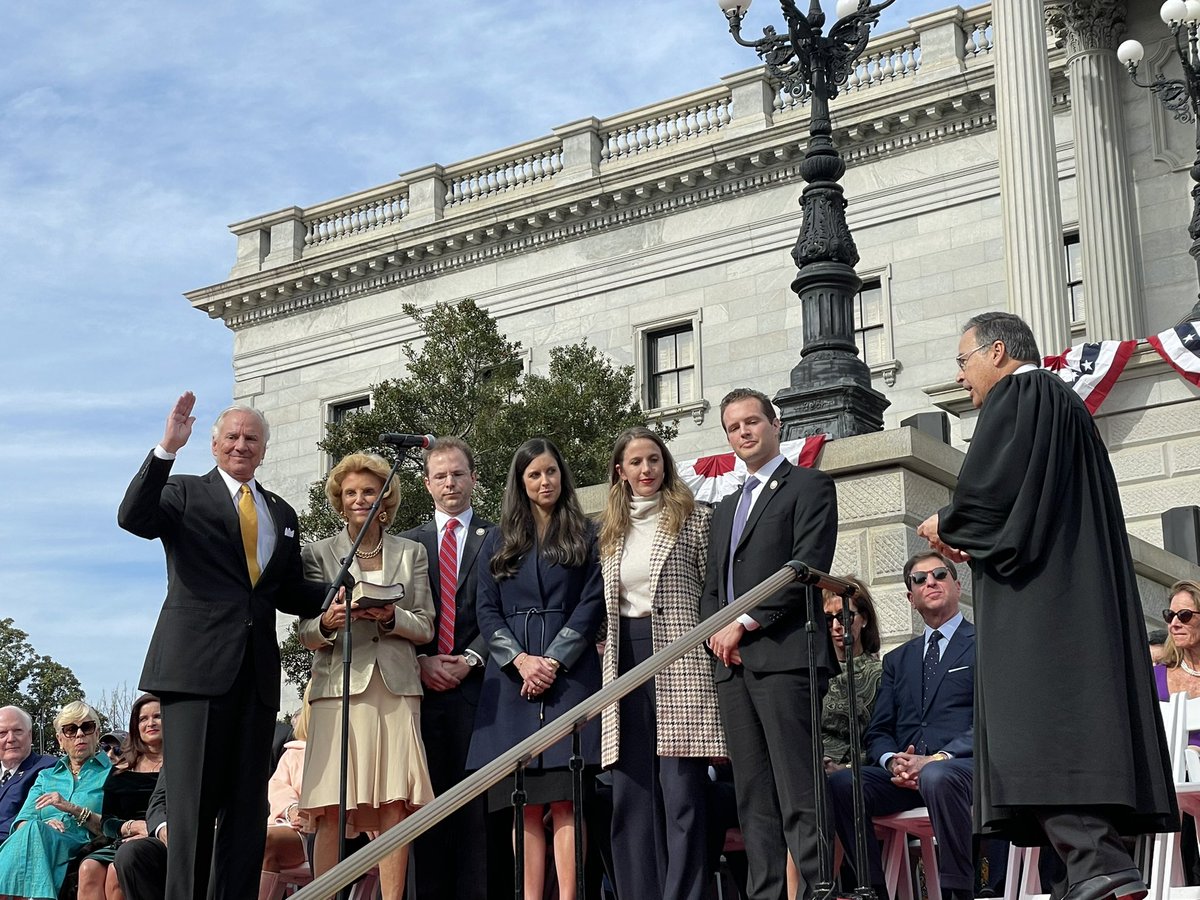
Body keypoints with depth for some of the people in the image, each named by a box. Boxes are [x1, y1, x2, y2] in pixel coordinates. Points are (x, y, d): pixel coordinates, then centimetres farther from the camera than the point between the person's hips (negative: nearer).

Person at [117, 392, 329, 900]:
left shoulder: (282, 514, 22)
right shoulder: (184, 493, 7)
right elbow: (133, 519, -12)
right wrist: (166, 450, -22)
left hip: (257, 671, 5)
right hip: (197, 665, -5)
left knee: (247, 806, 4)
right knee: (193, 800, -7)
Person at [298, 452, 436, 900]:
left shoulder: (411, 553, 16)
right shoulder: (319, 553, 11)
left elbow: (425, 627, 10)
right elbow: (306, 635, 7)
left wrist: (390, 616, -10)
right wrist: (328, 622, -15)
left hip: (397, 689, 1)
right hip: (340, 686, -1)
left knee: (395, 805, -6)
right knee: (332, 811, -8)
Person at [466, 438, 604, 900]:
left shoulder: (585, 536, 11)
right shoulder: (497, 541, 16)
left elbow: (592, 603, 2)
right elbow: (486, 610, 9)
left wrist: (554, 661, -9)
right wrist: (519, 660, -7)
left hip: (569, 672, -2)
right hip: (513, 679, 2)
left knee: (565, 800, -9)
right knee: (525, 803, -3)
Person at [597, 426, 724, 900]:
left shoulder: (694, 518, 4)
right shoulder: (611, 532, 18)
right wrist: (607, 651, 11)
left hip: (678, 660, -5)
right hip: (624, 661, 5)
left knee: (681, 787, -8)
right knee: (632, 793, 4)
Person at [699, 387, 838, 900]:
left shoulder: (809, 487, 4)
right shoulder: (726, 508, 27)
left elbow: (808, 565, -9)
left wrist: (746, 623, -12)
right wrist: (717, 632, 3)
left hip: (784, 657, -7)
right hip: (733, 665, 7)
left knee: (799, 797, -13)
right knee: (754, 800, 4)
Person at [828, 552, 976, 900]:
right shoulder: (897, 659, 26)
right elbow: (878, 731, 18)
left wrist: (937, 759, -18)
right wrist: (892, 761, -7)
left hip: (963, 766, -4)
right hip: (904, 775, 5)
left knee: (937, 777, -40)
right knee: (839, 783, -24)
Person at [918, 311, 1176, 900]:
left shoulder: (1015, 396, -3)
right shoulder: (1068, 405, 26)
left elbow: (988, 488, -14)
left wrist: (944, 525, 5)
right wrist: (973, 540, 18)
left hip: (1035, 606, -10)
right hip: (1083, 595, 10)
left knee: (1039, 735, -16)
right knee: (1077, 732, 5)